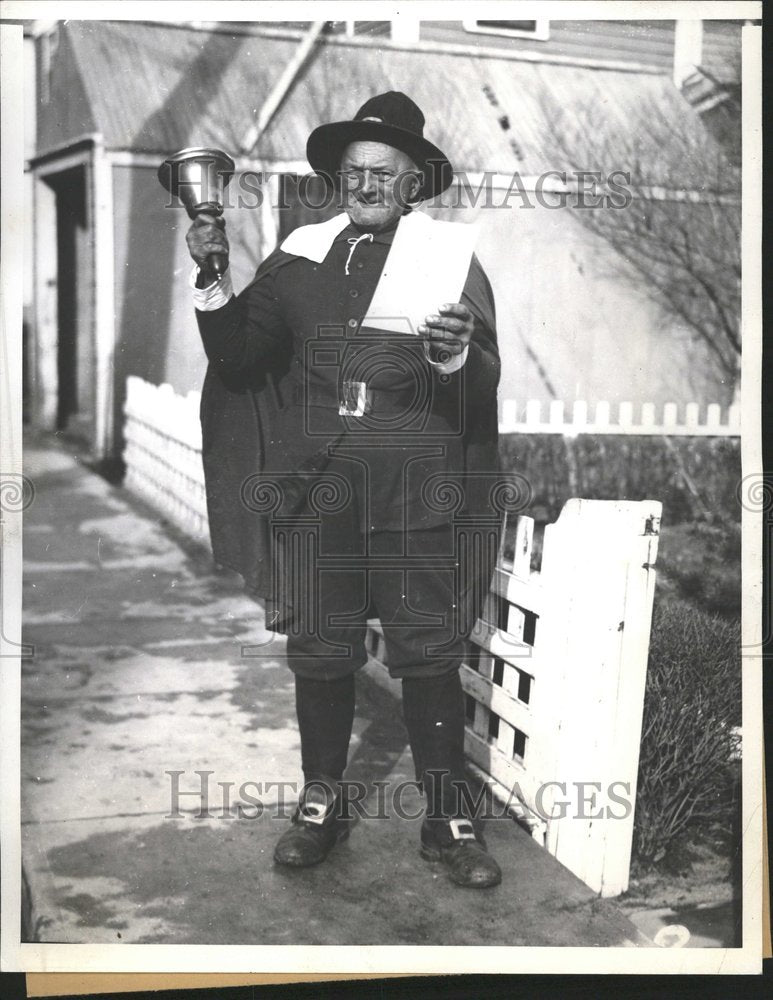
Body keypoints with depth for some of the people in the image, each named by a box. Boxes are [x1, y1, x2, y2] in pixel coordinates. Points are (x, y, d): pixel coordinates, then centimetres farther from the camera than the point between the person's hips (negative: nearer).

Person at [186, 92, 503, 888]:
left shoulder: (449, 258, 3)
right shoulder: (300, 257, 11)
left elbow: (484, 386, -4)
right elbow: (237, 358, 8)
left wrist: (456, 354, -26)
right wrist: (212, 281, -6)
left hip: (417, 492, -2)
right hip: (314, 487, 3)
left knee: (430, 654, 2)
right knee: (318, 652, 8)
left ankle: (447, 818, 15)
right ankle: (321, 803, 25)